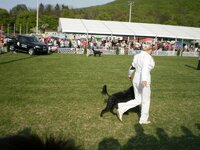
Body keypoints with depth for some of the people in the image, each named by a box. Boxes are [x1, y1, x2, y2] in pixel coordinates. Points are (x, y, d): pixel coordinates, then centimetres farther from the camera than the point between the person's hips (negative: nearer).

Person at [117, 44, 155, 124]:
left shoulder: (137, 56, 9)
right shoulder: (147, 57, -14)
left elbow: (132, 67, 21)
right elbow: (145, 68, -31)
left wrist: (129, 75, 39)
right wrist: (144, 80, -45)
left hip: (136, 80, 7)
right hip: (143, 81, -7)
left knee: (137, 100, 17)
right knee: (145, 101, 12)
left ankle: (121, 108, 3)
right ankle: (143, 119, 25)